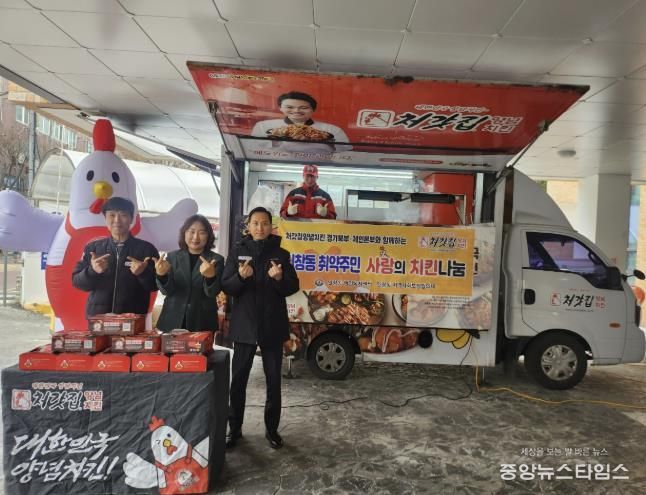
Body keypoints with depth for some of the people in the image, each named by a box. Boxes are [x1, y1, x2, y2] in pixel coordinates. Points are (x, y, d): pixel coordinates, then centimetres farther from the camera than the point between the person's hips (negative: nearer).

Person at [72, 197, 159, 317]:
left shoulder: (146, 248, 0)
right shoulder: (92, 248, 6)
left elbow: (155, 285, -3)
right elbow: (77, 282, 3)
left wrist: (143, 273, -22)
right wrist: (92, 271, -16)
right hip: (97, 318, 2)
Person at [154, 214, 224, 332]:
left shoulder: (217, 260, 0)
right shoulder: (172, 256, 5)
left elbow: (213, 293, -10)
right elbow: (166, 291, -3)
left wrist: (211, 276, -31)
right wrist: (161, 275, -23)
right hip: (172, 321, 1)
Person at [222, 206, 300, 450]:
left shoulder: (280, 254, 3)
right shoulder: (237, 252, 3)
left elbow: (293, 287, 0)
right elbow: (226, 287, -2)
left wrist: (279, 278, -21)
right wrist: (241, 276, -22)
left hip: (273, 325, 0)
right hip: (244, 325, 0)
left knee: (273, 380, 6)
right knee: (238, 379, 5)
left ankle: (272, 429, 21)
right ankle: (234, 429, 19)